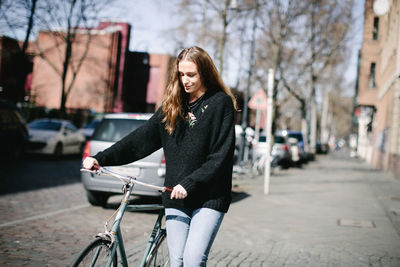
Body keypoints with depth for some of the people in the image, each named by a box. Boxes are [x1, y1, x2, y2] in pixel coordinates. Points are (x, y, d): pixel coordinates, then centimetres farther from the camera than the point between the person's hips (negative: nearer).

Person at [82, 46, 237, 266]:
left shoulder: (221, 103, -4)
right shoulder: (172, 105, 12)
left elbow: (221, 155, -10)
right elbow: (141, 138, 8)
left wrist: (189, 183, -17)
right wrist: (101, 159, -1)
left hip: (209, 198, -4)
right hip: (176, 198, 4)